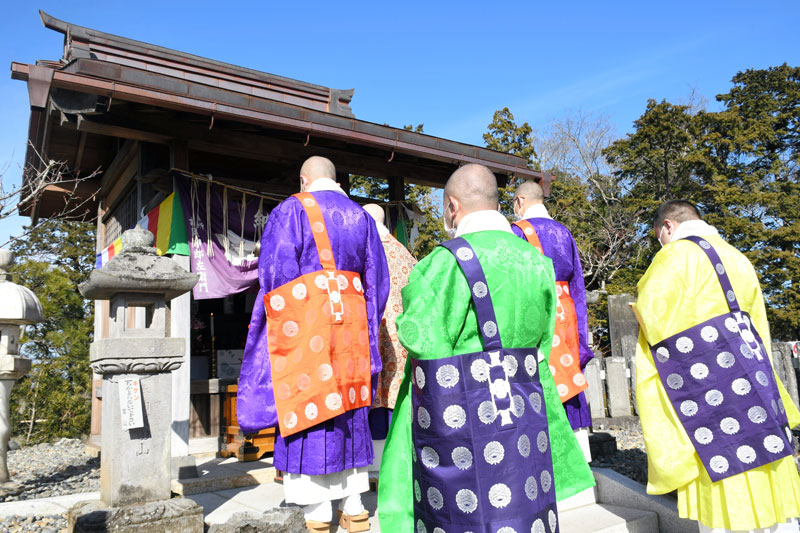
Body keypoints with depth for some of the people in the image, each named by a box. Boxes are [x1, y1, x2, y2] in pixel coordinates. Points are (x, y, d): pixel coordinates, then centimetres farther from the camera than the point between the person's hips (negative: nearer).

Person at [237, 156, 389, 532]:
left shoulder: (291, 211, -2)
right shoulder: (361, 216, 12)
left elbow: (275, 275, -9)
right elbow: (376, 279, 10)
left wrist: (284, 329, 1)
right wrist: (363, 328, 16)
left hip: (305, 326, -4)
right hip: (352, 327, 5)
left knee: (307, 412, 2)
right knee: (350, 415, 12)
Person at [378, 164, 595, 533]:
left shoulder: (450, 261, -16)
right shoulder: (535, 260, 5)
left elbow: (418, 339, -13)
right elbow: (541, 345, 11)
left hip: (458, 417, -6)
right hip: (523, 415, 7)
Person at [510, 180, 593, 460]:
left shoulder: (519, 231, -5)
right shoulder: (563, 232, 15)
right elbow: (577, 283, 16)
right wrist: (580, 335, 19)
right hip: (565, 316, 7)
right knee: (569, 383, 10)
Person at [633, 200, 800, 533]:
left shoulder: (675, 254, -6)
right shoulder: (736, 257, 16)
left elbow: (649, 316, -10)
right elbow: (758, 322, 20)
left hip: (705, 380, -7)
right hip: (751, 375, 7)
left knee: (719, 474, -1)